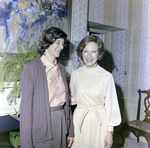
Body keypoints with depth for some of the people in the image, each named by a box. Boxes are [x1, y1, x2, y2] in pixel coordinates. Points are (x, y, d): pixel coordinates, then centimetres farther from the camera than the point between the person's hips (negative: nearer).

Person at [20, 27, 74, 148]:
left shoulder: (61, 69, 7)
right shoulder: (31, 68, -11)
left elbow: (66, 100, 9)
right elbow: (26, 104, -12)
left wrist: (70, 131, 10)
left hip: (62, 123, 5)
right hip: (42, 127, -5)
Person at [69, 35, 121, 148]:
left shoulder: (106, 76, -10)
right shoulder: (76, 74, -1)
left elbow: (110, 105, -6)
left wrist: (110, 131, -5)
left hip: (99, 121, -2)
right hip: (79, 119, 3)